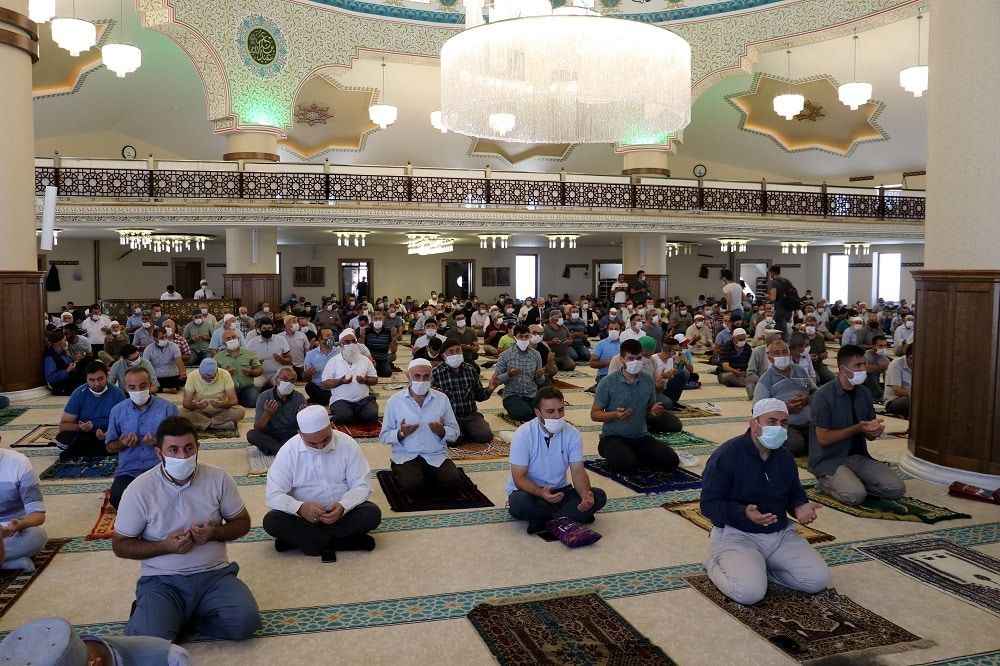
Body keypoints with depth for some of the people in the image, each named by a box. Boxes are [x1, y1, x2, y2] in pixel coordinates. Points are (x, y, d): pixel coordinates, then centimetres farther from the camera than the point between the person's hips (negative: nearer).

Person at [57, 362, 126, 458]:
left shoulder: (117, 393, -3)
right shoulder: (79, 393, -2)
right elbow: (63, 426, -3)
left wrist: (109, 433, -27)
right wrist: (79, 427, -25)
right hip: (83, 436, 0)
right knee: (62, 439, -29)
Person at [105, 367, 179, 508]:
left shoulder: (168, 408, -1)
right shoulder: (117, 411, 6)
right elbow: (110, 447, 14)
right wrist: (122, 443, -9)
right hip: (128, 471, 3)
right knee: (117, 498, -26)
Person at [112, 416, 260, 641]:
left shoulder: (218, 479, -3)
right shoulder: (140, 489, -8)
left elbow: (242, 523, 8)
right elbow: (120, 545, 1)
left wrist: (214, 533, -14)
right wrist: (166, 546, -15)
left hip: (214, 574, 2)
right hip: (162, 580, -2)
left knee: (245, 622, -22)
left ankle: (180, 617, 3)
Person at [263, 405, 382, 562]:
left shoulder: (348, 445, -9)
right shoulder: (289, 451, -10)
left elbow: (361, 485, -6)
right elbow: (273, 494, -13)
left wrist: (343, 506, -27)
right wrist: (300, 507, -32)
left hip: (340, 512, 1)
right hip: (304, 514, 0)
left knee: (373, 514, -26)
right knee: (271, 521, -26)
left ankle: (297, 539, -19)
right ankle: (345, 540, -23)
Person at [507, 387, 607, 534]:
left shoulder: (572, 434, -6)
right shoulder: (523, 434, -17)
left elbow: (578, 471, -7)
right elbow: (519, 478, -18)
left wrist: (586, 494, -30)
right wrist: (541, 493, -38)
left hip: (560, 491, 4)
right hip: (530, 490, -4)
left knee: (598, 496, -17)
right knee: (519, 503, -37)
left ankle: (543, 519, -22)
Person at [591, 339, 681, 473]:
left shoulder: (648, 381, 3)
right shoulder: (608, 382, -11)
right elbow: (594, 414, -6)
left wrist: (653, 411, -9)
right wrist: (615, 415, -25)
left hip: (641, 436, 4)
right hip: (613, 437, -4)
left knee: (671, 461, -14)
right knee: (625, 465, -33)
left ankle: (635, 456, 10)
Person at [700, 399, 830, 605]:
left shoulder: (785, 456, 7)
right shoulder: (726, 455, -15)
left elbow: (795, 494, 22)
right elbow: (709, 505, -16)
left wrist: (801, 507, -3)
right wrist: (744, 513, -33)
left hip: (780, 533, 7)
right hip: (736, 534, -6)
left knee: (818, 580, -10)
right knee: (750, 592, -28)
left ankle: (763, 564, 12)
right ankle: (715, 563, 4)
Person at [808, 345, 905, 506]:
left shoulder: (864, 393, 6)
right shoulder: (824, 396, -14)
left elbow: (868, 435, 11)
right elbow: (823, 438, -16)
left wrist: (874, 431, -13)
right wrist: (857, 428, -19)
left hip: (858, 456, 6)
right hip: (829, 460, -6)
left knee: (896, 489, -11)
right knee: (855, 495, -28)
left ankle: (854, 480, 11)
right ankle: (827, 481, 3)